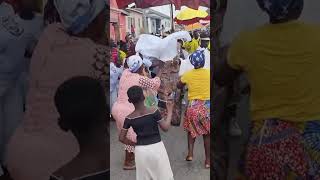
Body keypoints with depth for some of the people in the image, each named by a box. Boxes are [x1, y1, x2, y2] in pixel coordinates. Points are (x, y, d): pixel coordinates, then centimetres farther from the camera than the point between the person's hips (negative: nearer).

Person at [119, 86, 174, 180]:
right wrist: (170, 112, 2)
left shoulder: (129, 118, -5)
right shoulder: (153, 111, -12)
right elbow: (165, 128, -8)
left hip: (141, 150, 2)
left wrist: (134, 143, 11)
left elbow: (121, 138, -2)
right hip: (157, 147, -2)